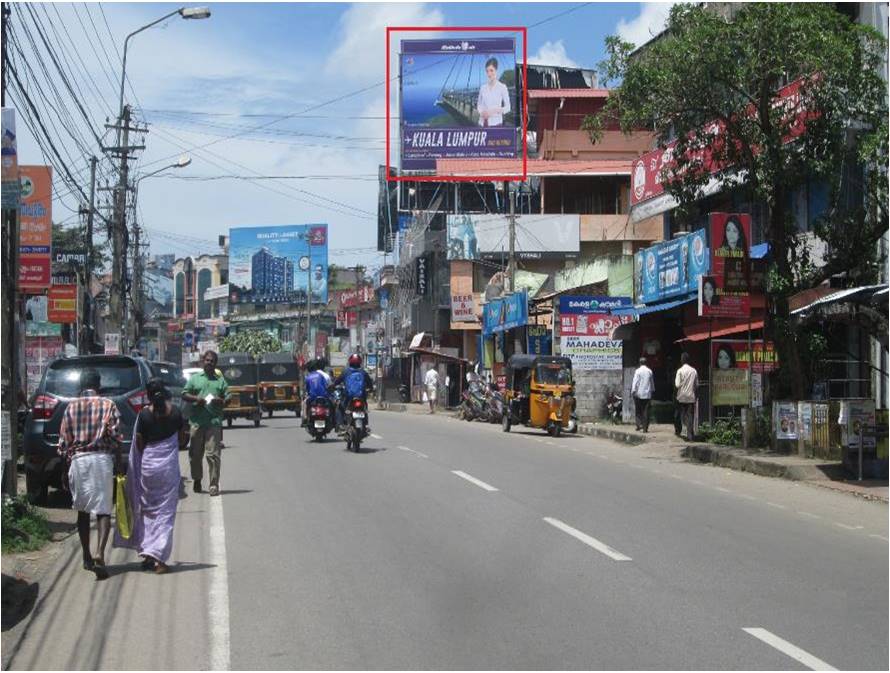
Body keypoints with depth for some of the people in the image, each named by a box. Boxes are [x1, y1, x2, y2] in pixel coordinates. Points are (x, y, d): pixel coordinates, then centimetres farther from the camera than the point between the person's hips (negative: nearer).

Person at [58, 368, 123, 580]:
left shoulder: (71, 406, 7)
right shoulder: (108, 405, 1)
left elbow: (64, 440, 6)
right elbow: (116, 437, -4)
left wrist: (67, 464, 14)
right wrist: (118, 465, 2)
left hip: (78, 459, 2)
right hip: (102, 459, -2)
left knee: (83, 509, 15)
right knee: (103, 508, -4)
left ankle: (87, 558, 20)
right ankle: (99, 554, -23)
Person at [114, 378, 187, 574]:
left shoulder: (144, 415, -6)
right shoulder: (175, 413, -3)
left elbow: (139, 445, -3)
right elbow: (182, 441, 4)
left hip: (148, 464, 0)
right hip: (169, 464, 0)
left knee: (147, 509, 15)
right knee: (165, 511, 3)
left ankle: (147, 554, 15)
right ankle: (159, 558, -6)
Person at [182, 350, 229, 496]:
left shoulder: (221, 380, 11)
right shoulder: (195, 378, 12)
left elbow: (228, 399, 10)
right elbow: (184, 394, 9)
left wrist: (220, 401, -11)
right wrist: (196, 399, -9)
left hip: (214, 422, -2)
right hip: (196, 421, 2)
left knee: (213, 454, -8)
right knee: (195, 453, 9)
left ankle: (214, 484, -7)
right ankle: (197, 479, 28)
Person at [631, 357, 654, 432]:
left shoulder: (638, 371, -7)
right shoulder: (650, 371, 5)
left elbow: (635, 382, -10)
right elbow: (652, 382, 14)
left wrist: (633, 391, -5)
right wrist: (652, 390, 26)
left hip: (639, 394, -3)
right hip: (647, 394, 3)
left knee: (638, 410, 10)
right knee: (646, 411, 2)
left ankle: (639, 424, 0)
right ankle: (645, 428, -1)